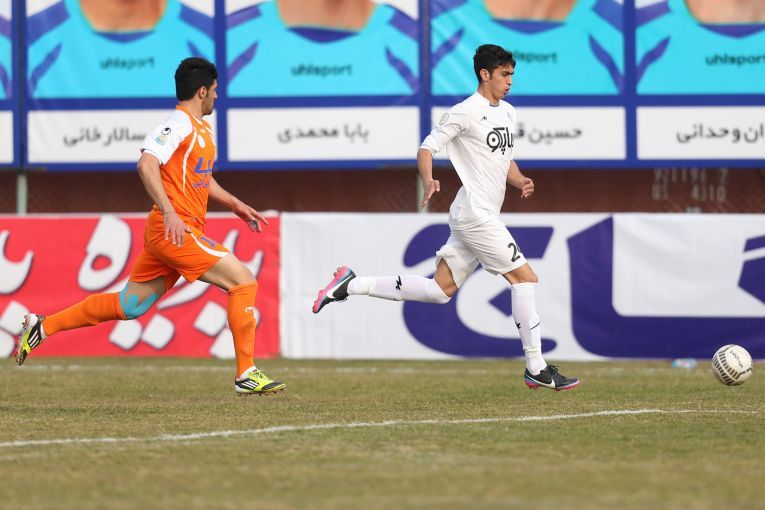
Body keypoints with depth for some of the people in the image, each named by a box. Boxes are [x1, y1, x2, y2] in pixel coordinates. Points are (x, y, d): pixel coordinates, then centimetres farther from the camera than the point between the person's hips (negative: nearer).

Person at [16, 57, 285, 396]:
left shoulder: (202, 128, 19)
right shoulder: (180, 124, -11)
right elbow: (147, 164, -24)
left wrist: (234, 204, 24)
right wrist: (169, 213, -30)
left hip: (176, 232, 10)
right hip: (174, 230, -10)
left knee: (129, 306, 13)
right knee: (244, 282, -11)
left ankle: (41, 327, 18)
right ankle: (246, 375, -9)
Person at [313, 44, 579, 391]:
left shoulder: (508, 113, 17)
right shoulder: (465, 112, -10)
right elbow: (427, 148, -12)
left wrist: (521, 181, 6)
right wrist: (428, 181, -31)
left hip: (482, 216, 9)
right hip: (475, 214, -9)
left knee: (440, 290, 8)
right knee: (525, 277, -8)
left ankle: (350, 285, 11)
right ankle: (536, 369, -4)